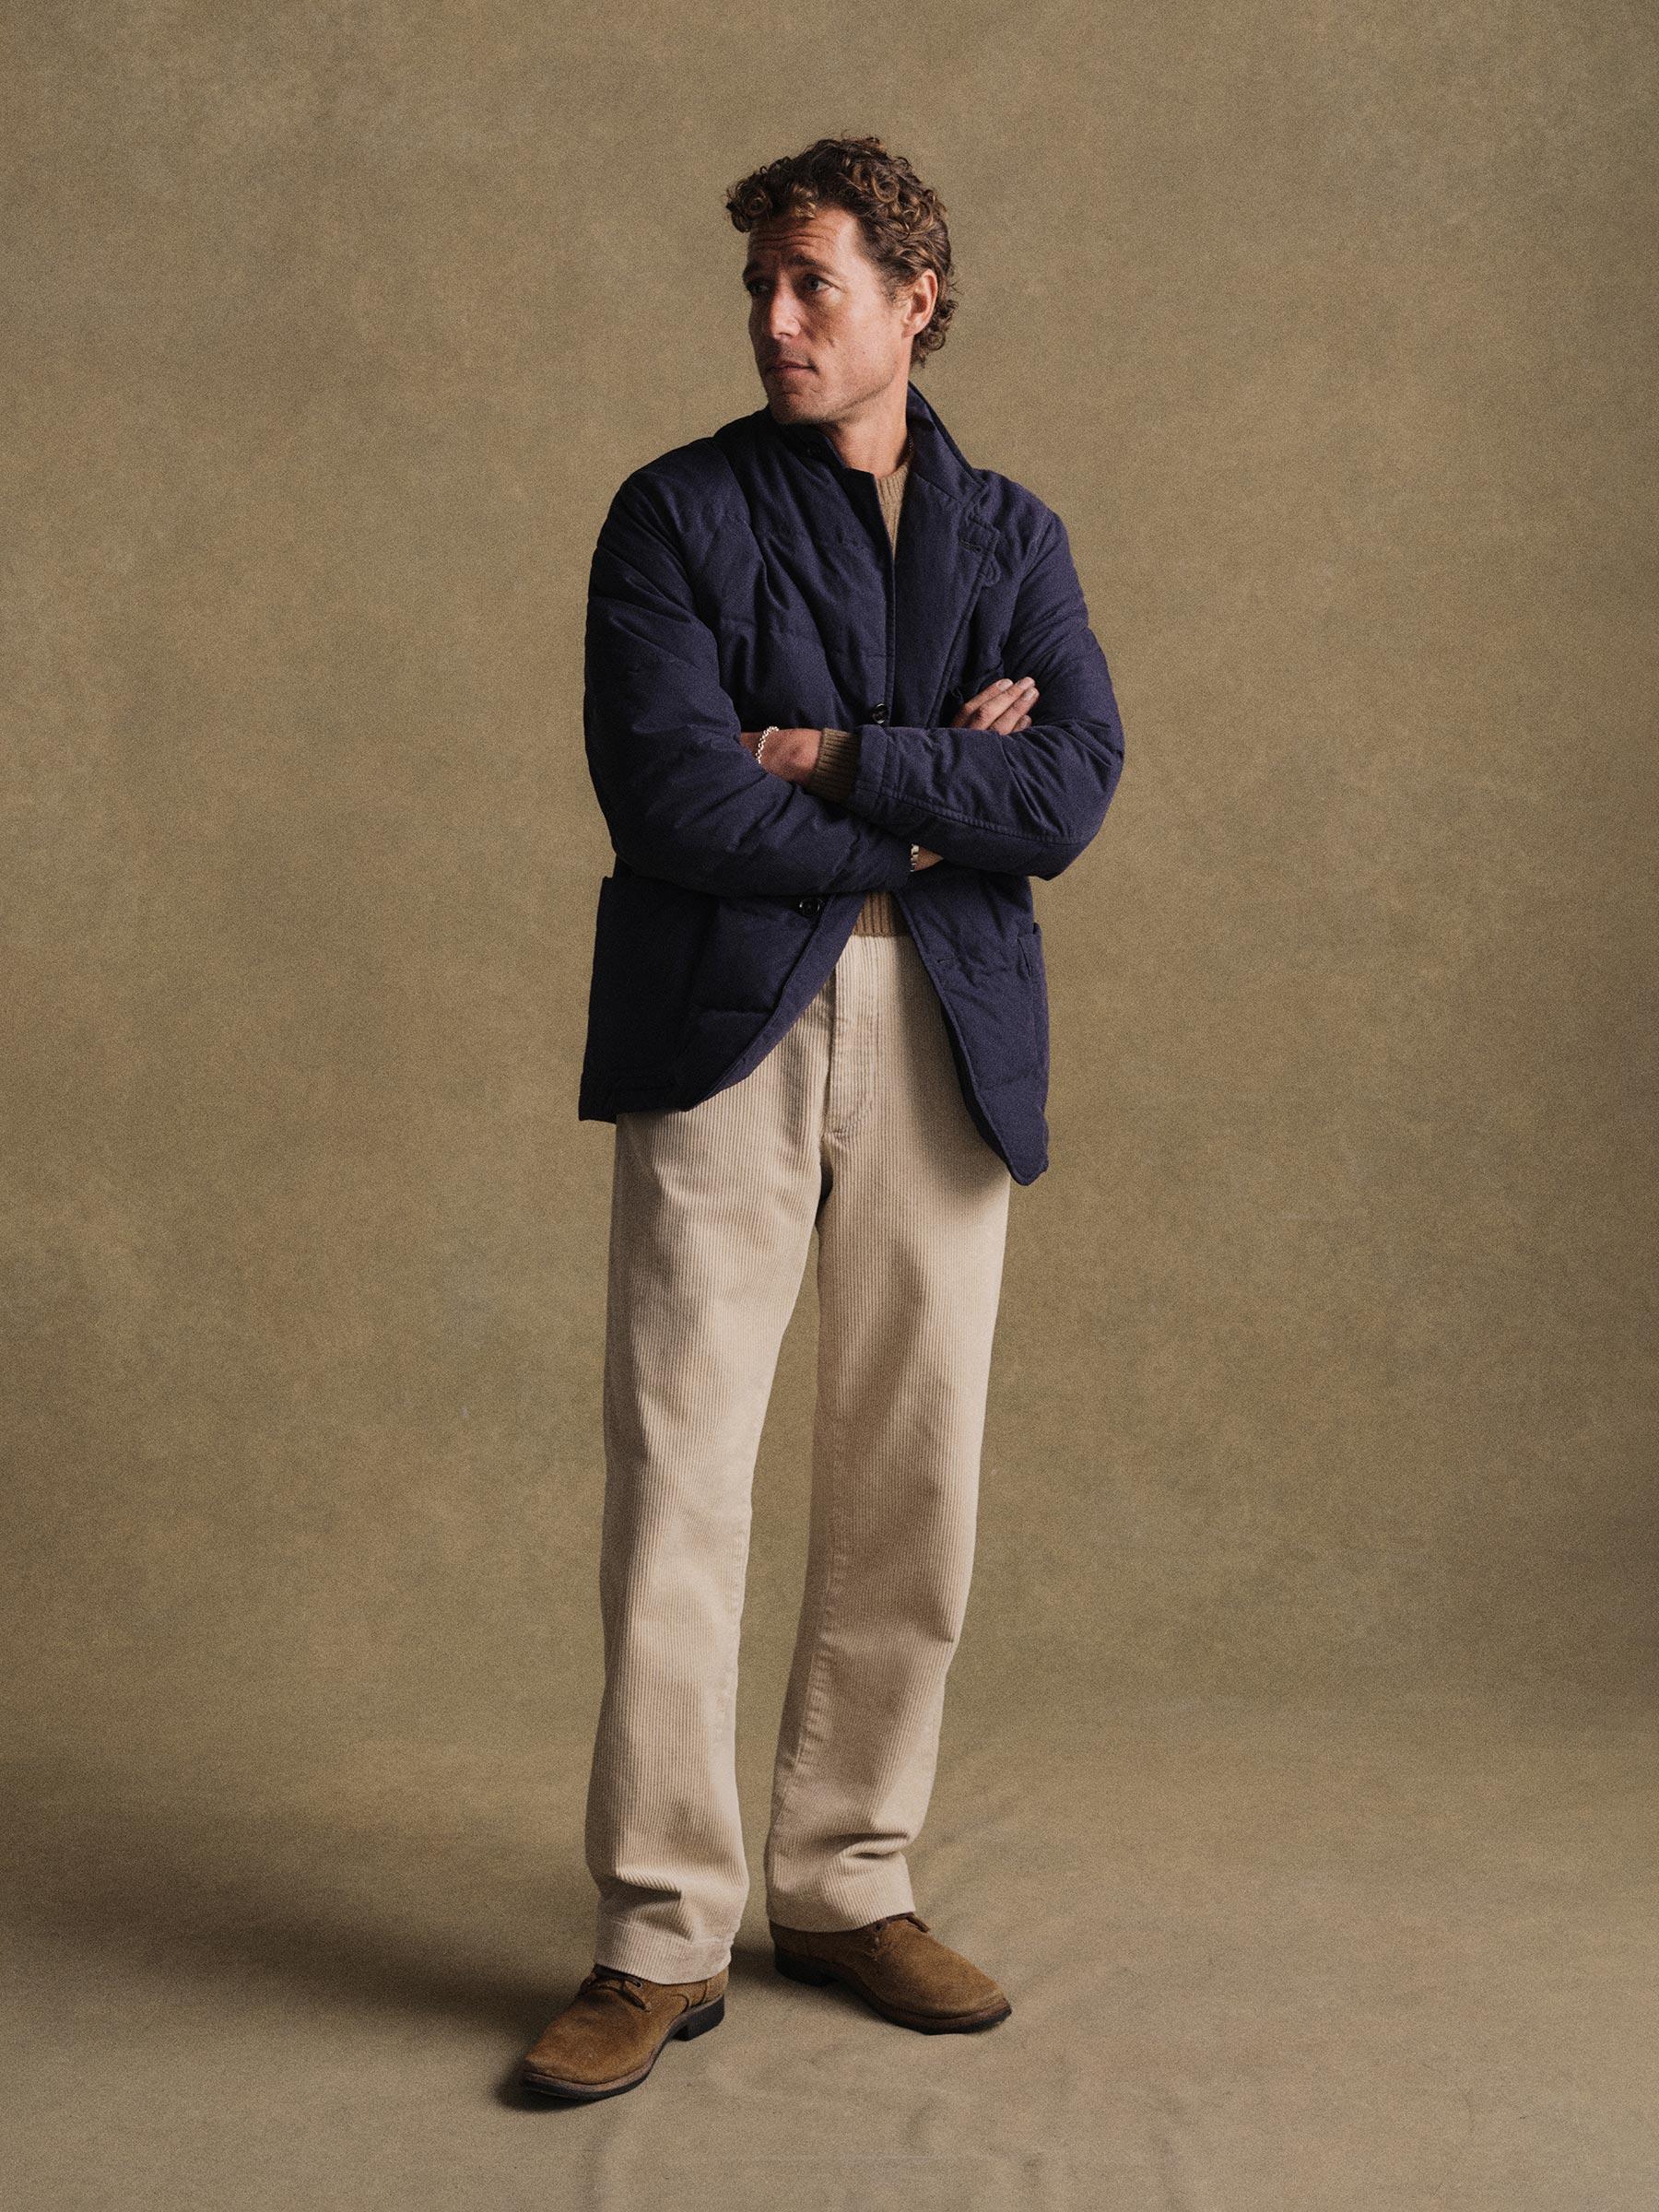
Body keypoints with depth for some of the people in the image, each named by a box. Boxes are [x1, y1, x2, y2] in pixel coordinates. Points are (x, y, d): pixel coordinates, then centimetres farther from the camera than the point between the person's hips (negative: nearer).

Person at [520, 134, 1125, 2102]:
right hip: (722, 1031, -3)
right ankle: (662, 1934, 2)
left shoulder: (1013, 538, 14)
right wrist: (927, 814, -5)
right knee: (676, 1479, -7)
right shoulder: (677, 513, 5)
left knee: (911, 1488, 5)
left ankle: (848, 1885, 19)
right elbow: (668, 790, -10)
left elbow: (1071, 791, -2)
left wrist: (837, 759, -8)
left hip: (943, 1042, 3)